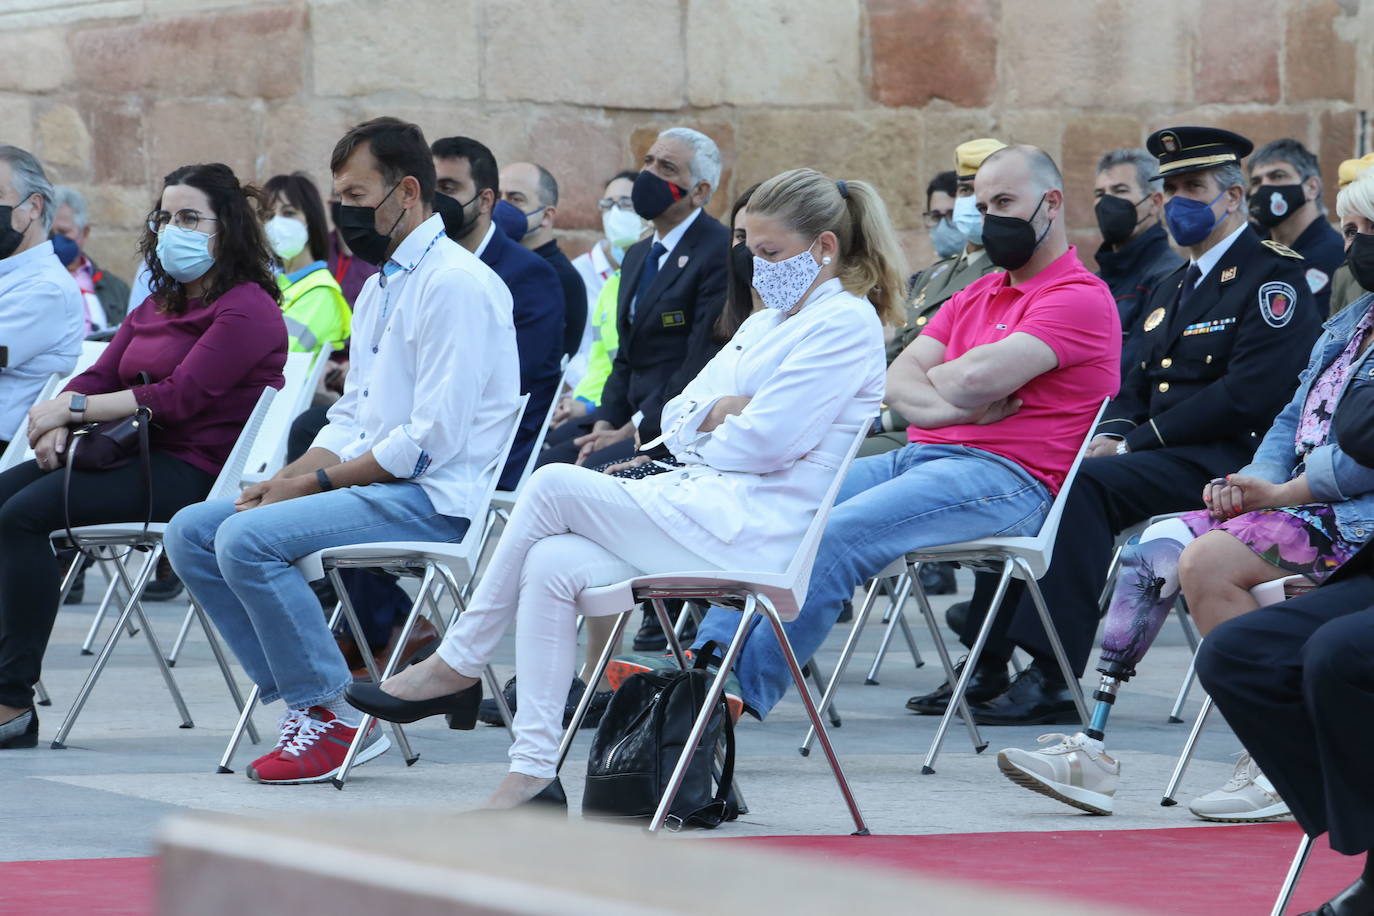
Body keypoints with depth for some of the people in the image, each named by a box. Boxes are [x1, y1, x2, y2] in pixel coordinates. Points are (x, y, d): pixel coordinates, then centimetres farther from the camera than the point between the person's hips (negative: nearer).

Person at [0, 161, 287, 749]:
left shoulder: (248, 310, -6)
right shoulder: (158, 307, 23)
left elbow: (180, 396, -17)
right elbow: (98, 377, 15)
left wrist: (72, 408, -17)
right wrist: (57, 429, -7)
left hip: (195, 473, -9)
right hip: (140, 456, 9)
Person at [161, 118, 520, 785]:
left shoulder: (456, 284, -13)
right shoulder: (379, 285, 20)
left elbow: (432, 440, -19)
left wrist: (316, 480, -15)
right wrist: (282, 480, 1)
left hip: (435, 499, -10)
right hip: (371, 481, 10)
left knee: (247, 539, -26)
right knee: (192, 531, 1)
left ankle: (334, 716, -14)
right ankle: (306, 701, -4)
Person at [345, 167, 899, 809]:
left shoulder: (847, 322, -5)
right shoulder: (766, 324, 25)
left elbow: (763, 441, -14)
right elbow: (675, 419, 20)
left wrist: (700, 435, 4)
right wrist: (722, 411, -1)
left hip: (752, 531, -9)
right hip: (707, 506, 9)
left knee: (554, 485, -18)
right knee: (552, 566, -15)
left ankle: (456, 666, -6)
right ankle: (535, 772, -18)